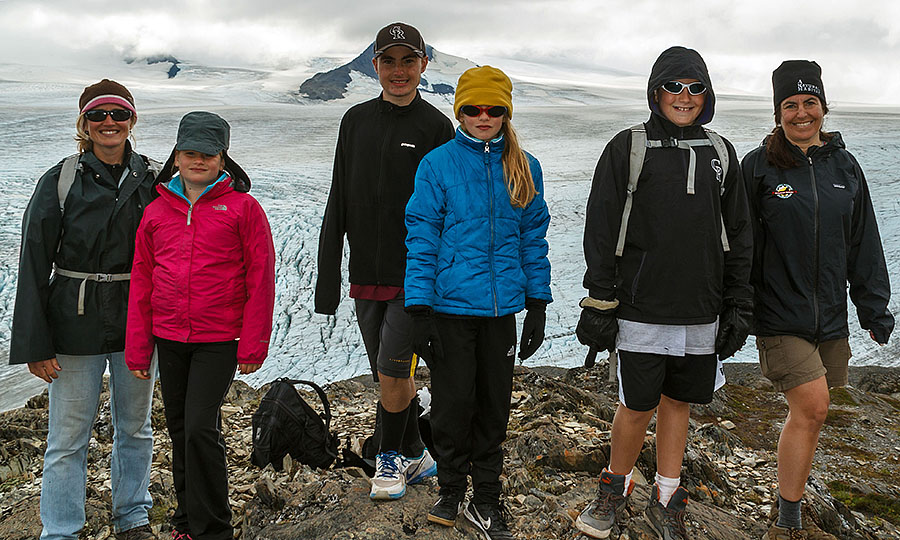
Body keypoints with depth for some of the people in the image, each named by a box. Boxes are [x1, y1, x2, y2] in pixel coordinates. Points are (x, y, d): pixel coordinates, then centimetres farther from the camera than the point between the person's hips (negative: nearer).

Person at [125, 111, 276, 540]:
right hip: (169, 339, 5)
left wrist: (253, 343, -7)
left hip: (220, 340, -4)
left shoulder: (242, 207, -4)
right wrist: (137, 347, 8)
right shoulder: (156, 211, 8)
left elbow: (260, 279, -4)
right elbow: (141, 283, 11)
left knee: (200, 428, -10)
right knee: (179, 429, 13)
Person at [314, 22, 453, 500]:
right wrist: (327, 277, 6)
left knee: (392, 374, -6)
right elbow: (338, 205, 10)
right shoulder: (356, 120, 9)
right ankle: (415, 456, 31)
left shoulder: (436, 126, -4)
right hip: (366, 277, 5)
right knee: (390, 376, 13)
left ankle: (390, 458, 17)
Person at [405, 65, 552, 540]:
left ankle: (486, 501, 24)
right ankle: (451, 490, 25)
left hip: (502, 305, 3)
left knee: (494, 404, 10)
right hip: (451, 304, -3)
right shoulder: (438, 164, -3)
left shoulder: (524, 168, 6)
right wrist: (418, 309, -9)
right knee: (453, 402, 3)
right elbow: (422, 238, -4)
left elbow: (533, 238, 10)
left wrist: (537, 305, 6)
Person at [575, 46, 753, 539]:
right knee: (638, 406, 1)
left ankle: (665, 500, 26)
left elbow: (737, 236, 13)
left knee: (679, 403, 12)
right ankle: (615, 487, 25)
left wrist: (737, 306, 9)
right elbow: (600, 232, -3)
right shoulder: (627, 148, -2)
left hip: (701, 313, 4)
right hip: (641, 309, -3)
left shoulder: (719, 153, 10)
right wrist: (599, 304, -7)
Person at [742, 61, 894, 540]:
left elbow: (864, 243, 13)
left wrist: (874, 307, 11)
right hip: (779, 313, -5)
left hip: (830, 315, 5)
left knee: (805, 414, 10)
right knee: (812, 408, -12)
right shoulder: (758, 167, -5)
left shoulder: (844, 166, 9)